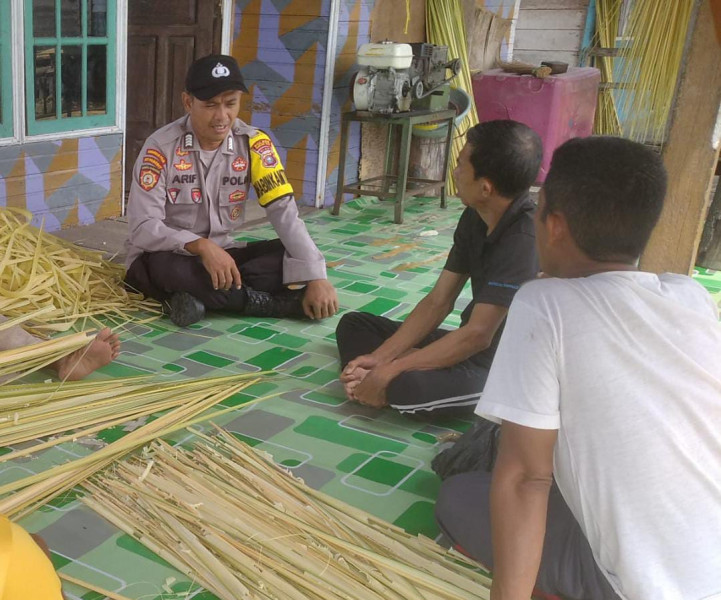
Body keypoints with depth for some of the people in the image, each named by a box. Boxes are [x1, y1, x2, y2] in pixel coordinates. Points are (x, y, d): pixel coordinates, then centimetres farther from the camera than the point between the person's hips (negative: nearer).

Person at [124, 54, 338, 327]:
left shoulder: (253, 143, -8)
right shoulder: (161, 147, -16)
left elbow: (284, 211, -15)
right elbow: (143, 228, -21)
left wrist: (315, 277, -26)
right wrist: (201, 247, -38)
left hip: (220, 254, 3)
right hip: (166, 257, -3)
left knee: (289, 255, -18)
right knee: (167, 267, -38)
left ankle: (200, 295, -23)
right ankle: (280, 303, -24)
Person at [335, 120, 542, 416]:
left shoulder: (525, 239, -27)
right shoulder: (474, 218, 1)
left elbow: (478, 335, -28)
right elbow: (438, 301, 3)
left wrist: (390, 371, -23)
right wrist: (378, 358, -6)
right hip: (470, 345, 9)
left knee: (406, 386, -37)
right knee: (353, 325, 13)